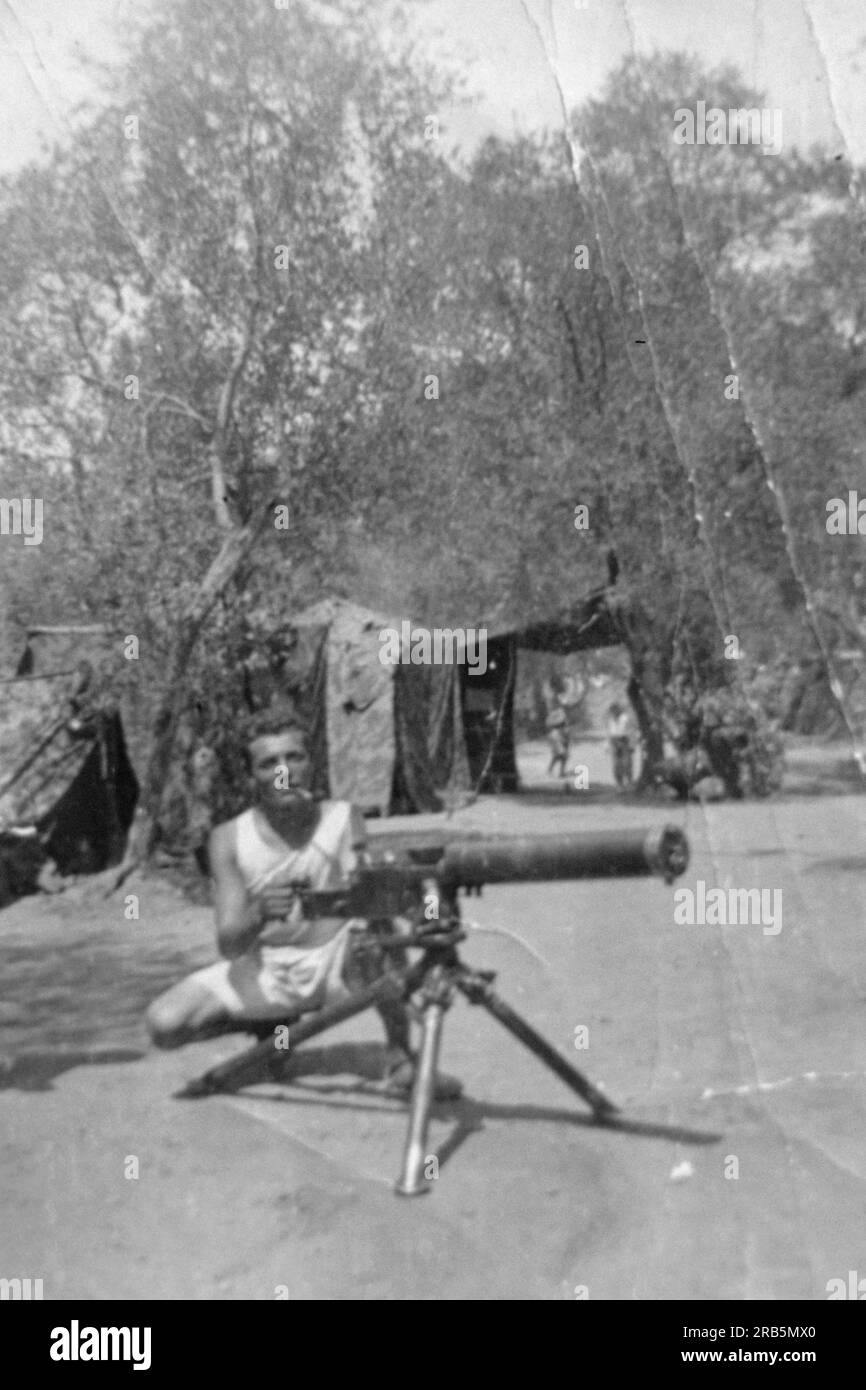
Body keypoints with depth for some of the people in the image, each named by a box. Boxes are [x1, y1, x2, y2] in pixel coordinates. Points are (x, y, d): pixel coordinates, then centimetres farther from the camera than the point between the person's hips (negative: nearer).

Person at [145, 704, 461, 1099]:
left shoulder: (343, 818, -10)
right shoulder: (229, 838, -12)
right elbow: (229, 944, -18)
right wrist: (259, 914, -40)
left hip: (336, 962, -1)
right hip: (264, 971, 2)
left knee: (373, 931, -34)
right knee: (164, 1023, -18)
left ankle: (399, 1056, -14)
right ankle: (269, 1020, 12)